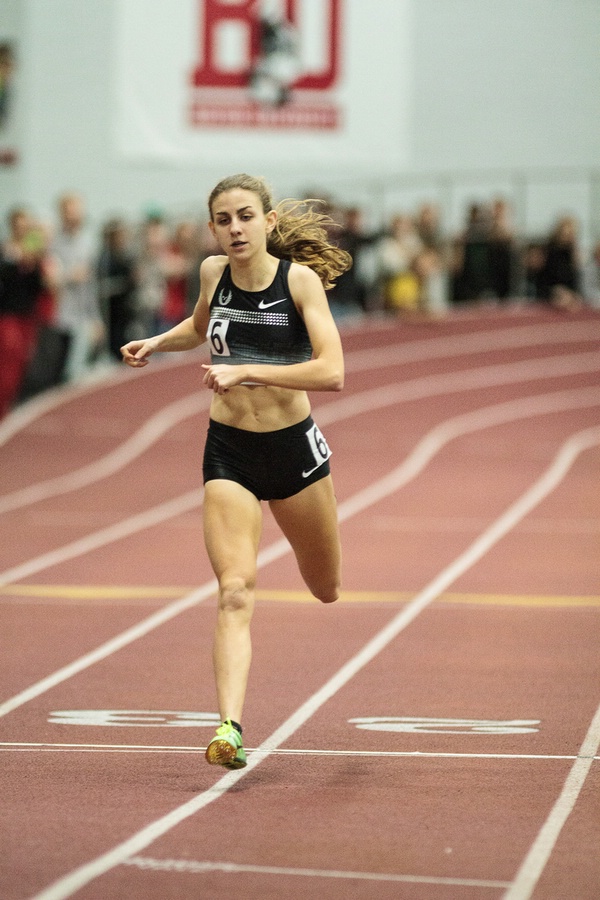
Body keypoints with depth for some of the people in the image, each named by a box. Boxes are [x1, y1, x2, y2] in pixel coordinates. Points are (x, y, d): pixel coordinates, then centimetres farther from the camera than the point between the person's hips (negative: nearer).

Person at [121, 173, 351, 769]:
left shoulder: (301, 279, -14)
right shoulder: (212, 272, -1)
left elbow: (332, 372, -26)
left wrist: (246, 371, -31)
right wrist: (156, 343, 6)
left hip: (294, 449, -1)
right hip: (228, 452, 1)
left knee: (327, 590, 19)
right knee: (235, 591, -17)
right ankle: (230, 727, -25)